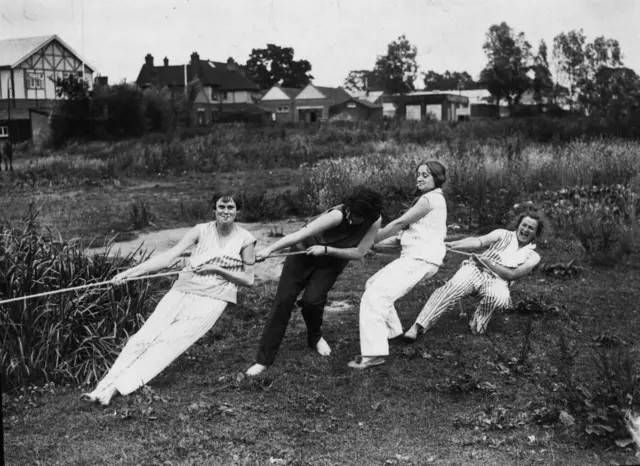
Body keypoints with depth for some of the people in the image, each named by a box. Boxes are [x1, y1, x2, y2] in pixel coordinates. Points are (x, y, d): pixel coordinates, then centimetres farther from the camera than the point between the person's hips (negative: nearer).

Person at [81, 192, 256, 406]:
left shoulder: (246, 240, -1)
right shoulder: (201, 231, 4)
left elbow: (248, 280, 3)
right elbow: (168, 257, -2)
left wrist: (218, 269, -10)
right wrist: (130, 272, -12)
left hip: (211, 299, -3)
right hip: (182, 291, 3)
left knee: (169, 342, -19)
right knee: (143, 338, -12)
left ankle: (116, 388, -23)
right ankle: (102, 386, -14)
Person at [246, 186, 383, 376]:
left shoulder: (375, 221, -22)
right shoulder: (338, 215, -34)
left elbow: (359, 253, -17)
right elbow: (300, 234, -38)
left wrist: (326, 250, -26)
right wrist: (269, 249, -44)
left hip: (333, 260, 2)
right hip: (304, 251, -2)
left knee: (312, 300, -18)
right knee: (283, 302, -9)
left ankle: (315, 338, 16)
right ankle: (263, 359, -2)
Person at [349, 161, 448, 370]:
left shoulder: (430, 198, -9)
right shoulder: (433, 199, 23)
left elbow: (399, 223, -11)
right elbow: (406, 233, 18)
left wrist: (372, 241, -2)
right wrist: (381, 243, 8)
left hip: (420, 259, -10)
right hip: (414, 257, 10)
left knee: (375, 295, -21)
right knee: (373, 284, 21)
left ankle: (374, 352, -27)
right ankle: (390, 330, 31)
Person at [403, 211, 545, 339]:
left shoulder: (533, 257, 12)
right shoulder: (502, 235, 13)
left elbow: (512, 275, 0)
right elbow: (478, 241, -4)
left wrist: (489, 263, -11)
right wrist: (451, 244, -20)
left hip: (498, 280, 0)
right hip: (475, 269, 0)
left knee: (500, 297, -37)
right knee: (453, 287, -31)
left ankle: (477, 327, -15)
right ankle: (417, 326, -38)